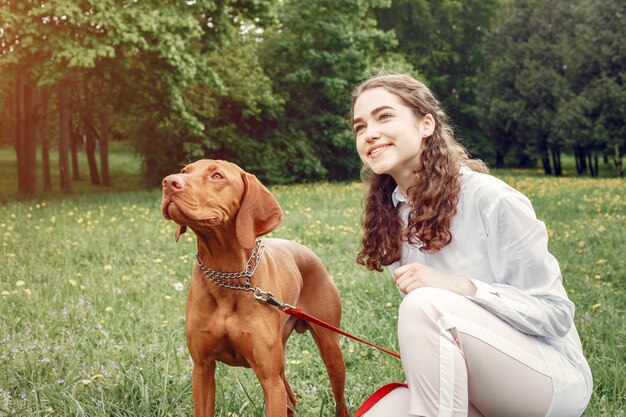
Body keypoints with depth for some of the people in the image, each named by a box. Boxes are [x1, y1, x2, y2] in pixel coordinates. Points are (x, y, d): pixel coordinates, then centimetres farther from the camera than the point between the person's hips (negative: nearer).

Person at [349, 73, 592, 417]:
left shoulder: (490, 199, -17)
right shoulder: (390, 219, 3)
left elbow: (556, 313, -15)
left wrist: (461, 286, -26)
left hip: (552, 377, -6)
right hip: (468, 384, 6)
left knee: (427, 305, -31)